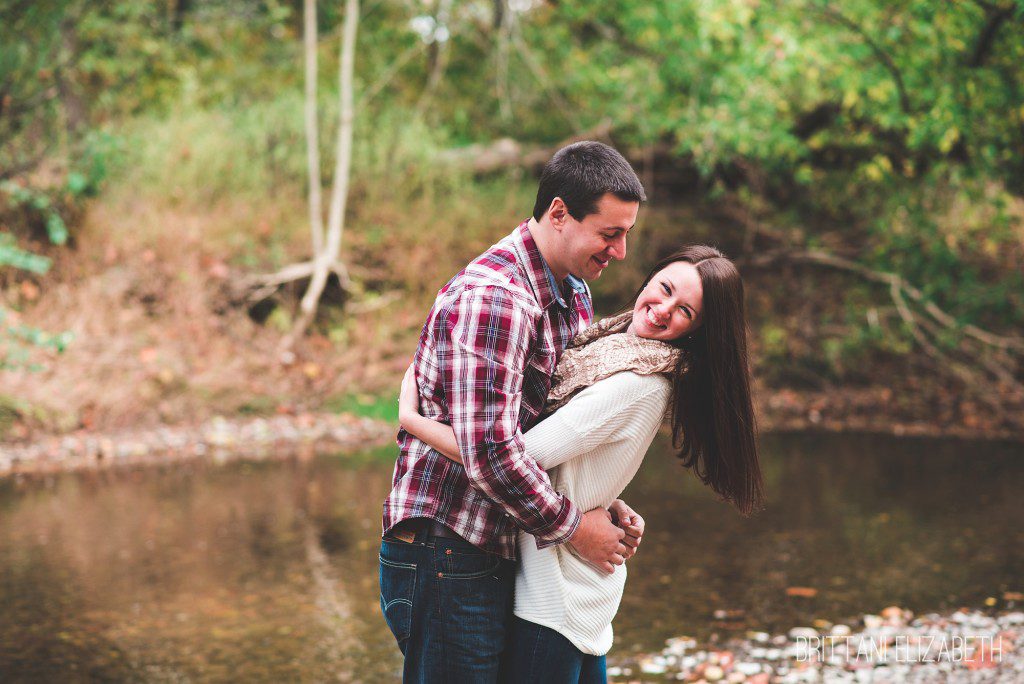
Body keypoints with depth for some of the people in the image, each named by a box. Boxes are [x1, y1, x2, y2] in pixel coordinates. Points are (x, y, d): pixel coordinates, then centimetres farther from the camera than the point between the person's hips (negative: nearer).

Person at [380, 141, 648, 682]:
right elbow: (487, 448, -26)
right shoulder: (492, 296, -20)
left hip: (494, 552, 10)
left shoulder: (573, 293, 13)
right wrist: (572, 526, -15)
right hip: (445, 553, -9)